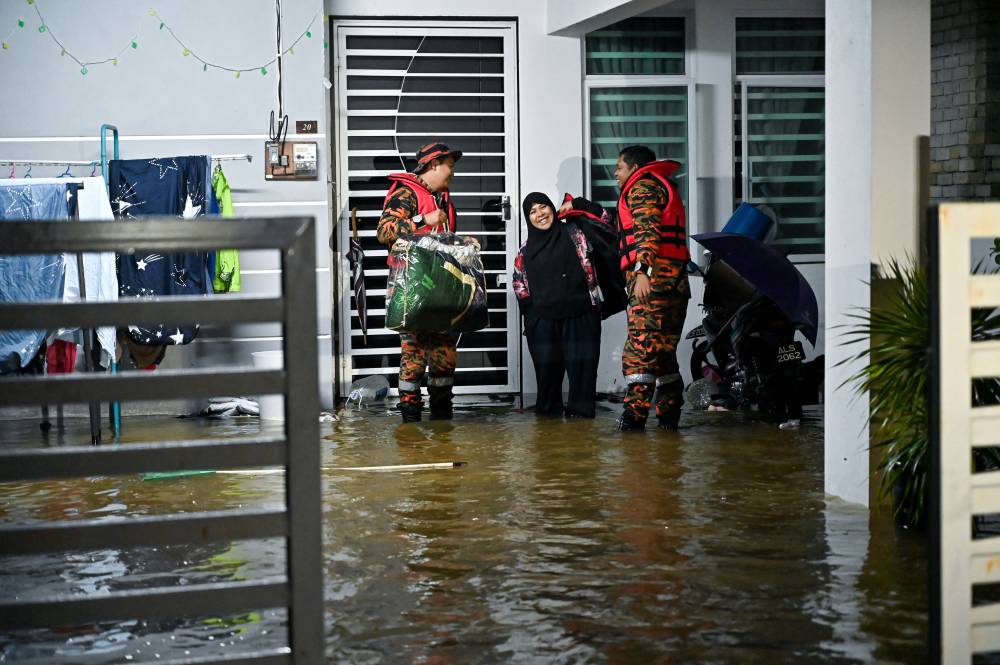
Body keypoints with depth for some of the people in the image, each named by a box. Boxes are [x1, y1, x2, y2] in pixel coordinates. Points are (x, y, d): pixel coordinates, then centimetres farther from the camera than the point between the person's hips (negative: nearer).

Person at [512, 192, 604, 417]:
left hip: (580, 314, -3)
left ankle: (580, 406, 0)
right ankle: (548, 406, 17)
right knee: (547, 364, 5)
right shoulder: (527, 249, 13)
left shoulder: (574, 233, 4)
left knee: (580, 361, -6)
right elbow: (519, 281, 18)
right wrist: (529, 309, 8)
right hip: (543, 318, 3)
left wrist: (577, 204, -5)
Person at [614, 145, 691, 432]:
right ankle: (669, 415, 14)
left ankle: (635, 413, -22)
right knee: (664, 350, 13)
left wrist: (642, 271, -25)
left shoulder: (641, 186, -1)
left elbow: (647, 230, -16)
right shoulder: (666, 187, 29)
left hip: (651, 280, -10)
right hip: (676, 280, 10)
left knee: (640, 345, -15)